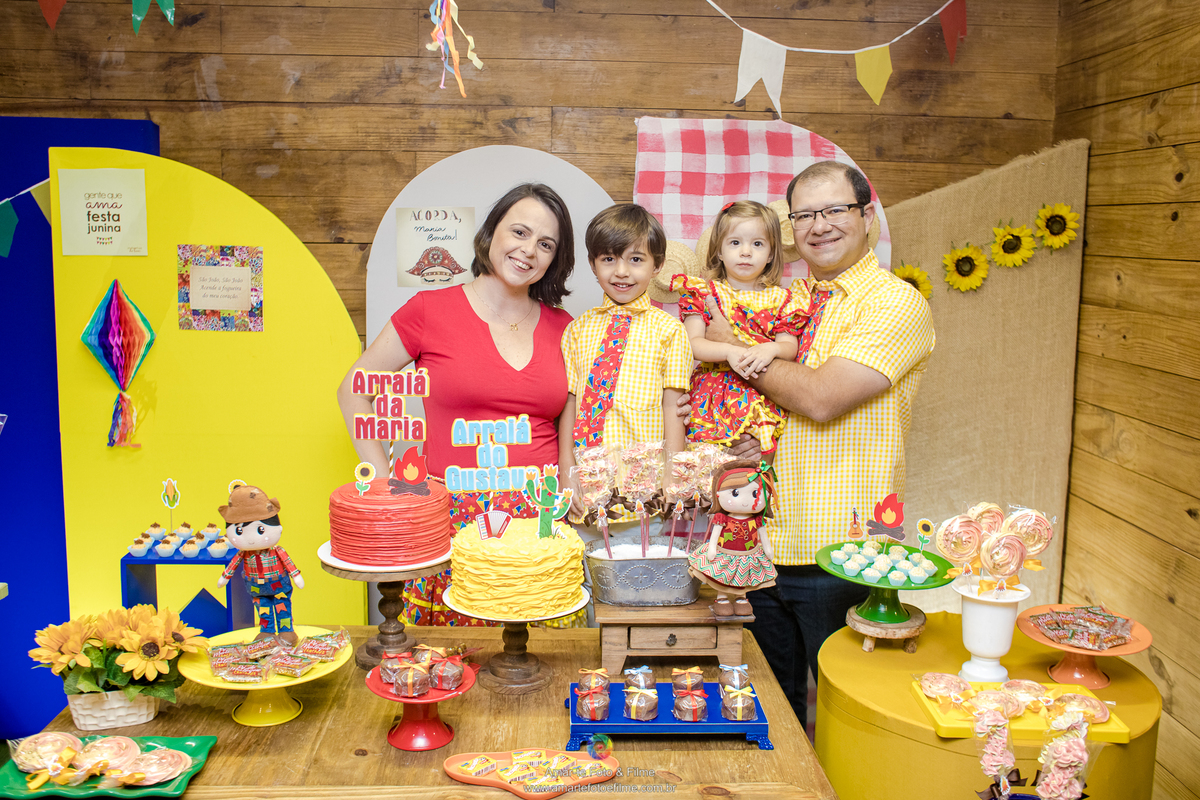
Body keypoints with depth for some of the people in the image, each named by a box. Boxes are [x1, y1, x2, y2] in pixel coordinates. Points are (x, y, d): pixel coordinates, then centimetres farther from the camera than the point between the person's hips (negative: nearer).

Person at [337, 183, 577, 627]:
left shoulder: (561, 328, 9)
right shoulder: (430, 311, 0)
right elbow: (353, 390, 7)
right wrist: (387, 485, 1)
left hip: (542, 521, 3)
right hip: (454, 520, -2)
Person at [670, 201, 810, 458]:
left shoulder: (780, 299, 11)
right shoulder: (705, 292, 6)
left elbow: (790, 347, 5)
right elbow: (693, 344, -4)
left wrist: (772, 349, -18)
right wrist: (729, 352, -20)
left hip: (766, 395, 1)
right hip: (713, 393, -1)